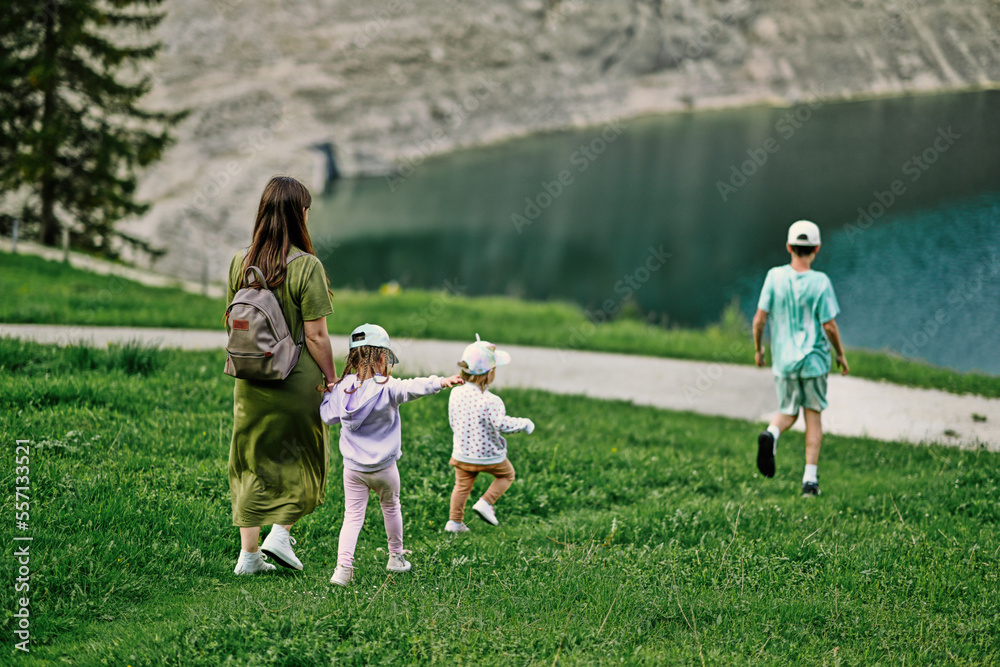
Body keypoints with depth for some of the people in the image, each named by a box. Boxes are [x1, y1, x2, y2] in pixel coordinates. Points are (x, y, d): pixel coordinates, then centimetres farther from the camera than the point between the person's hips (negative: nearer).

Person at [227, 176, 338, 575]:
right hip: (297, 381, -4)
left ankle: (248, 552, 12)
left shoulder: (240, 262, 0)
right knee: (303, 458, 15)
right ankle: (280, 532, 3)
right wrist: (331, 378, -2)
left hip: (250, 381, 4)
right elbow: (316, 336, -14)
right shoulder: (307, 267, -15)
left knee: (251, 463, 12)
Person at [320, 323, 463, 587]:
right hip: (384, 469, -2)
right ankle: (396, 557, 37)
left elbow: (328, 415, 6)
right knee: (390, 508, 22)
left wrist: (329, 393, 20)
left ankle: (343, 566, -15)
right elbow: (414, 387, -36)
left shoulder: (342, 387, -4)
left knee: (353, 516, 2)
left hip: (353, 468, 2)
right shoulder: (387, 388, -18)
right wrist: (441, 382, -46)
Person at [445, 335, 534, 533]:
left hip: (462, 454, 5)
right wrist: (524, 424, -16)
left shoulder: (456, 394, -7)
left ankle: (455, 521, 19)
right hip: (489, 455, -5)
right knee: (506, 475, 21)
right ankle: (485, 503, 8)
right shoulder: (490, 401, -27)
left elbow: (453, 421, 3)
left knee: (462, 485, 20)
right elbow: (501, 424, -32)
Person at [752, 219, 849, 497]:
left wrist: (758, 349, 11)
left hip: (783, 359, 2)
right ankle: (810, 478, 6)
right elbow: (829, 325, -11)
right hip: (814, 358, -2)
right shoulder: (820, 282, -11)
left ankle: (770, 434, -17)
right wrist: (841, 354, 5)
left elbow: (760, 318, -5)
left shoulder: (775, 276, -6)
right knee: (813, 415, 10)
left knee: (788, 412, 17)